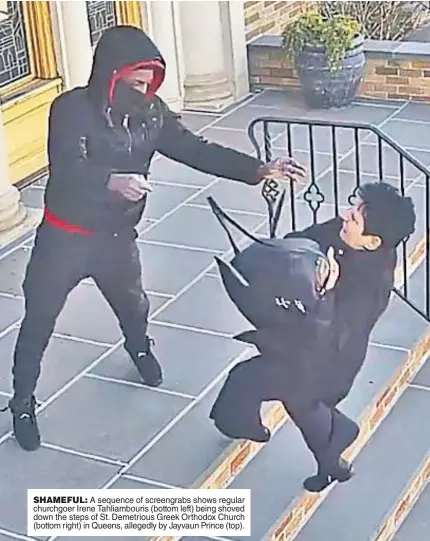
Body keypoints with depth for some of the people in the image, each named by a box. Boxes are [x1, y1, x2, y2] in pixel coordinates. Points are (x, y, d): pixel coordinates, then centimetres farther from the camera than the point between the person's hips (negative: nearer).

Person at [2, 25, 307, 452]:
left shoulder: (151, 112, -7)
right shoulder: (71, 109, -21)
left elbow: (197, 151, -6)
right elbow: (65, 171, -32)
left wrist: (260, 169, -15)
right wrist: (112, 181, -51)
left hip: (117, 235, 5)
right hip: (65, 236, -4)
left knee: (133, 304, 26)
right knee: (39, 321, 5)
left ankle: (140, 349, 61)